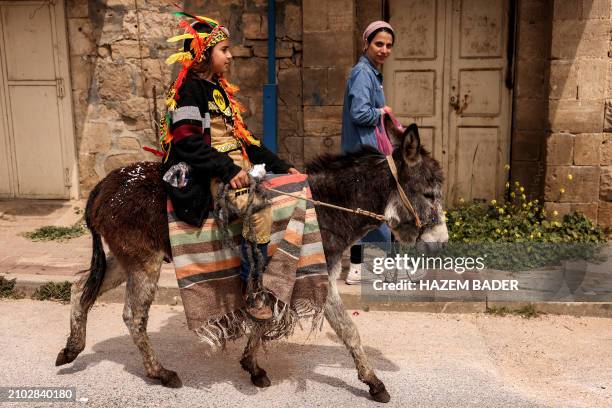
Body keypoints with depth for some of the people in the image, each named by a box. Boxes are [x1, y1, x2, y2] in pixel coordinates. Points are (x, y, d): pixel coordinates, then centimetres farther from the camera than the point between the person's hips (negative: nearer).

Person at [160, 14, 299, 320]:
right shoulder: (189, 88, -5)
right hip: (211, 174, -9)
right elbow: (188, 141, -17)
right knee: (258, 206, -30)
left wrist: (281, 166, 15)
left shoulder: (220, 89, 20)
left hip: (240, 166, 9)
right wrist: (228, 170, -25)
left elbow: (242, 138, 21)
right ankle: (252, 290, -14)